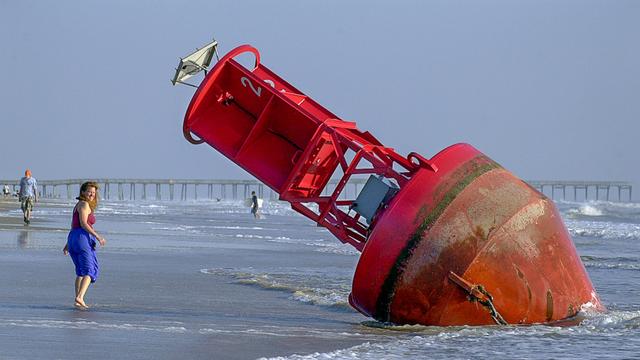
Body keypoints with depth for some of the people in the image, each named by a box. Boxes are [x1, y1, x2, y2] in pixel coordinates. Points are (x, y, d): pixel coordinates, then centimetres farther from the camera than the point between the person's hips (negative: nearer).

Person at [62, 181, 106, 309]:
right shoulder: (84, 204, -5)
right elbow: (83, 223, -16)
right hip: (83, 237, -10)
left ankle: (78, 300, 14)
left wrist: (68, 244, 29)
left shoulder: (78, 205, 24)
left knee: (80, 271, 17)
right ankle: (80, 297, -29)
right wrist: (97, 236, -17)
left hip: (72, 238, 10)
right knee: (89, 270, -12)